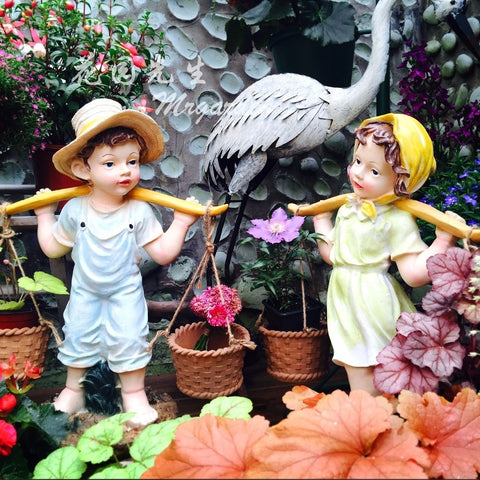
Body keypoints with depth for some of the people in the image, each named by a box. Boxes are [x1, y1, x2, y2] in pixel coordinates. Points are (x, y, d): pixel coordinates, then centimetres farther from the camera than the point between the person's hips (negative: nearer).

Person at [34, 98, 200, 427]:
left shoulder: (140, 212, -15)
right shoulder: (75, 210, -11)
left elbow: (163, 253, -12)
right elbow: (53, 248, 3)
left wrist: (181, 223, -18)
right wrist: (45, 216, 3)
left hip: (126, 292, -2)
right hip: (85, 292, 2)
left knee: (129, 339, -4)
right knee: (78, 337, 12)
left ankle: (134, 393, 17)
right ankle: (74, 390, 33)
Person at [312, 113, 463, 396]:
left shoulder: (397, 221, -15)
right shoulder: (347, 209, 8)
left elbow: (415, 273, -21)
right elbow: (332, 255, 19)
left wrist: (444, 239, -27)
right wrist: (322, 221, 28)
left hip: (374, 306, -7)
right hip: (345, 302, 7)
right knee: (359, 382, 15)